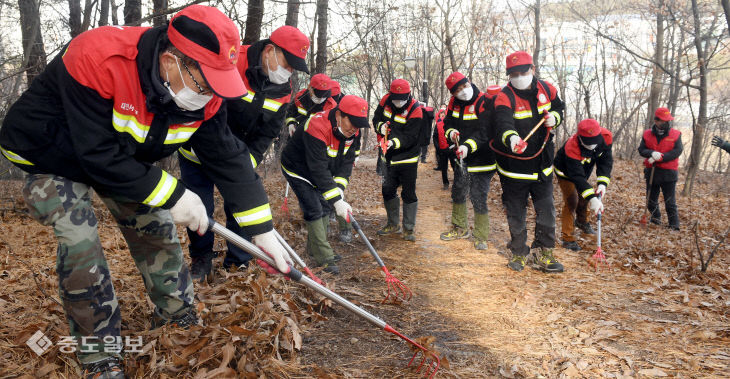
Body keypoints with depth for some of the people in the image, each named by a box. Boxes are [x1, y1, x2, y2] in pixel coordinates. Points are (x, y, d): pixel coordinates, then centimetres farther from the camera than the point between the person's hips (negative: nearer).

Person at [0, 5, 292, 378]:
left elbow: (228, 156, -15)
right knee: (80, 243, -16)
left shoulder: (203, 93, -21)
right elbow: (98, 154, -37)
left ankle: (178, 319, 22)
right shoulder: (95, 60, -40)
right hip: (51, 154, -5)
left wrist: (262, 229, -16)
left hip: (122, 156, 5)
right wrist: (172, 194, -32)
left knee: (155, 227, 3)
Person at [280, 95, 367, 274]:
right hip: (297, 169, -8)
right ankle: (324, 258, -7)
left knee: (325, 207, 11)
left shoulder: (352, 132, -14)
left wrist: (339, 190, -25)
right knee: (314, 210, -13)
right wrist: (337, 200, -42)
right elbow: (319, 170, -40)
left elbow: (346, 164, -11)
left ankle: (315, 247, 26)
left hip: (321, 170, 8)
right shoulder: (317, 127, -38)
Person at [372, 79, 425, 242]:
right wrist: (381, 126, -13)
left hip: (408, 158, -6)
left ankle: (408, 229, 12)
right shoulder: (386, 101, -3)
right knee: (388, 190, 14)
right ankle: (393, 224, 31)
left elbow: (410, 137, -24)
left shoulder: (415, 110, -19)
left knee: (408, 193, -1)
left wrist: (394, 142, -39)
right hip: (390, 157, 6)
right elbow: (376, 118, 9)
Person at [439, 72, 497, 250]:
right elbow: (447, 123, 14)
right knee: (458, 192, 17)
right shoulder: (454, 103, 3)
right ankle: (460, 228, 37)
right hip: (462, 157, 7)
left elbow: (484, 133, -25)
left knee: (478, 197, -7)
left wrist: (468, 145, -38)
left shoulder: (485, 102, -18)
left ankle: (481, 237, 9)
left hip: (482, 159, -7)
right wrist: (451, 132, -9)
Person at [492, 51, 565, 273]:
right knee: (516, 214, 9)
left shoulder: (546, 89, -1)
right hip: (513, 167, -4)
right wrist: (511, 138, -58)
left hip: (542, 164, 4)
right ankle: (519, 254, 28)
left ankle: (543, 255, 26)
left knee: (546, 212, 10)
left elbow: (559, 107, 18)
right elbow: (503, 125, -36)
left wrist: (554, 118, -6)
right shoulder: (504, 98, -18)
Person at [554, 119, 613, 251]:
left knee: (585, 197, 20)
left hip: (584, 170, 6)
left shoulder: (606, 137, -30)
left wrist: (602, 183, -35)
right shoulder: (572, 147, -44)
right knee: (571, 201, -16)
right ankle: (567, 238, -11)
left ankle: (582, 221, 50)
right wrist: (592, 198, -51)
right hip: (566, 172, -6)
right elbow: (577, 177, -45)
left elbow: (606, 161, -22)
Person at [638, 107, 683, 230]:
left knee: (670, 202, -1)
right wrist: (652, 153, -21)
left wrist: (660, 157, -21)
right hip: (651, 172, 3)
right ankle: (656, 218, 37)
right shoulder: (647, 134, 3)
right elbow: (641, 150, -1)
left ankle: (674, 225, 7)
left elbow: (677, 151, -12)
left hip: (668, 173, -3)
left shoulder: (675, 134, -4)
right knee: (651, 200, 15)